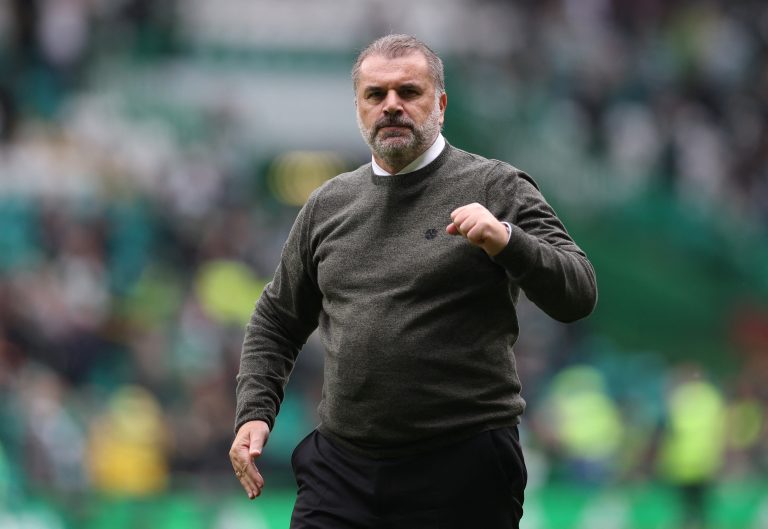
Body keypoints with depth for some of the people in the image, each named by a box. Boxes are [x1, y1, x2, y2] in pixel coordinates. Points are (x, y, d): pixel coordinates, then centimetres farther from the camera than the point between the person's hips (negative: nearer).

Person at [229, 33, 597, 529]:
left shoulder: (497, 188, 1)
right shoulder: (328, 204, 14)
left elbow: (579, 295, -7)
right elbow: (276, 321, 23)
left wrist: (507, 242, -23)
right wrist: (254, 413, 8)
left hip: (464, 471, -4)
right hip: (341, 466, 4)